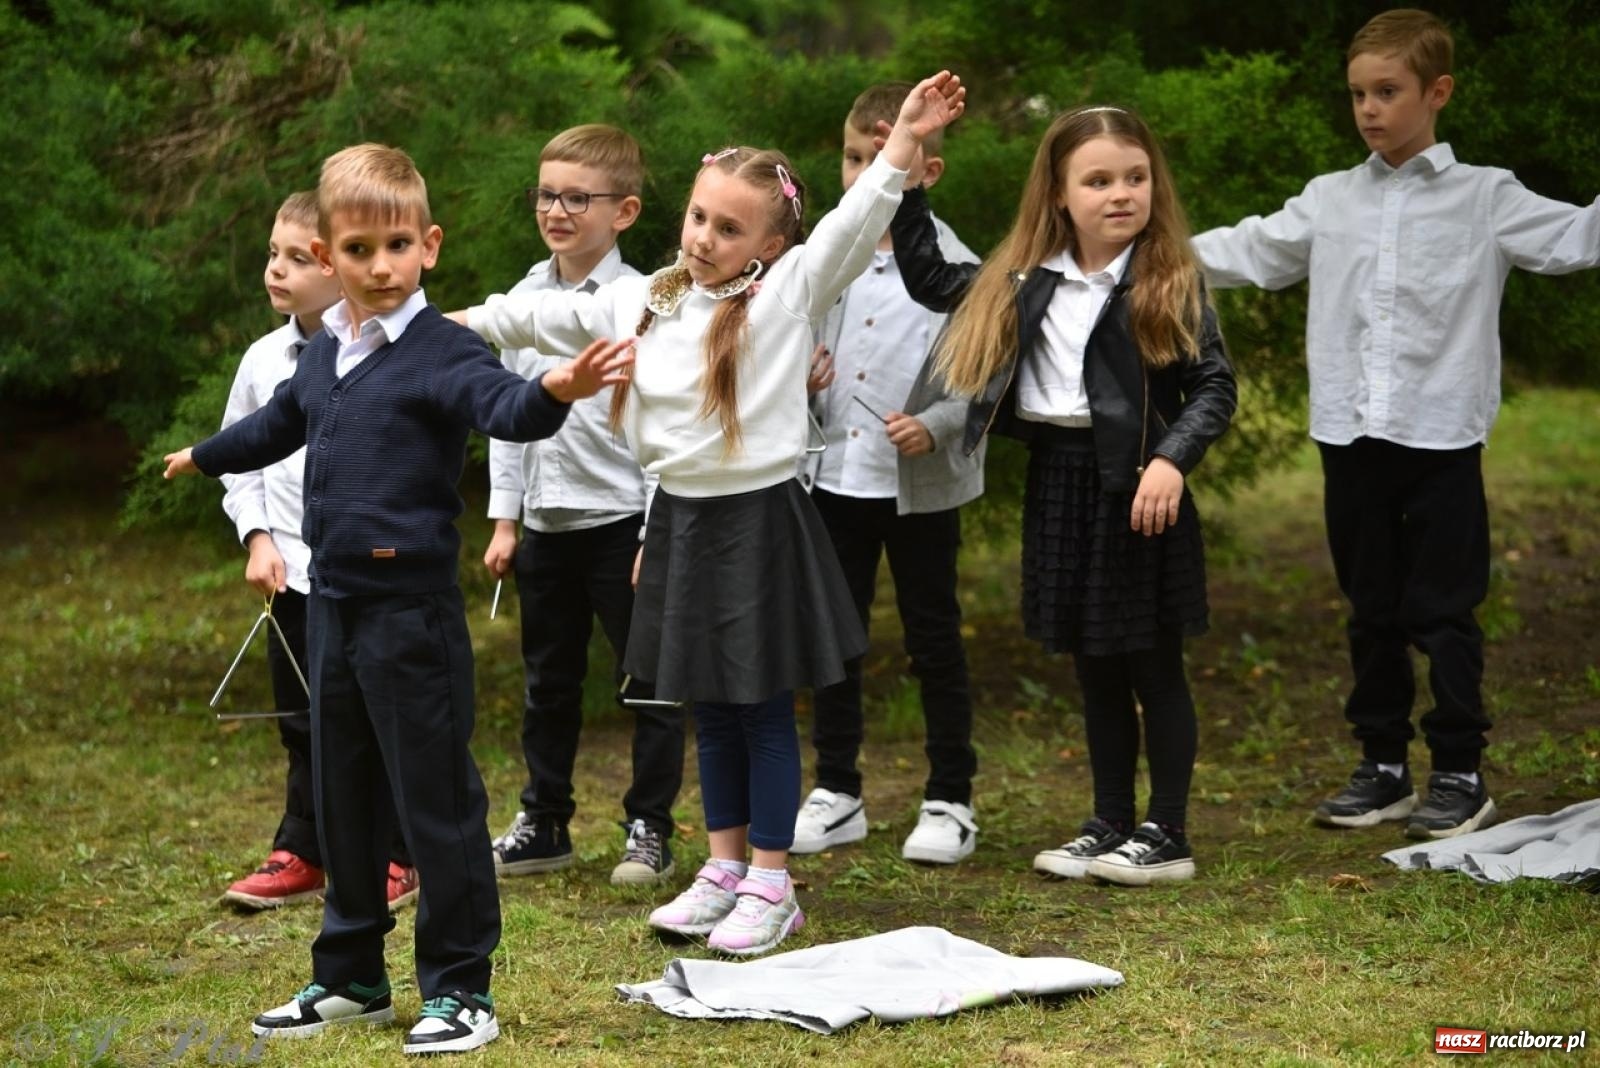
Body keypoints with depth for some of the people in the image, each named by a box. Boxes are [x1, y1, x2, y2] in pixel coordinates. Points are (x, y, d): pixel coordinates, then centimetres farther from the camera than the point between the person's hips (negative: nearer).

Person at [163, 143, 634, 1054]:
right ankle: (352, 976, 30)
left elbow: (503, 407, -32)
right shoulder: (324, 354, 10)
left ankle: (461, 988, 10)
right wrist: (205, 458, 49)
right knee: (344, 798, 17)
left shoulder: (442, 352, -12)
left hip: (413, 610, -8)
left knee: (437, 800, 0)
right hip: (334, 604, 8)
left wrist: (555, 391, -55)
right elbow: (280, 424, 31)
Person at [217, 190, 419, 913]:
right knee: (303, 718, 13)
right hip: (294, 572, 5)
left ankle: (395, 858, 16)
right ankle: (301, 854, 23)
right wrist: (258, 536, 4)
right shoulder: (264, 359, 6)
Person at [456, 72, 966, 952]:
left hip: (759, 520, -5)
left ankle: (770, 884, 10)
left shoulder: (789, 293, -8)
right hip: (680, 519, 6)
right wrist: (463, 323, 19)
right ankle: (724, 869, 25)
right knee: (709, 709, 14)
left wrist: (902, 143, -30)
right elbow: (546, 317, 17)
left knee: (764, 708, 2)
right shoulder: (643, 302, 7)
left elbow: (853, 227, -19)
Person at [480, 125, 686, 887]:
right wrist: (504, 518, 7)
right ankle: (543, 824, 26)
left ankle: (649, 829, 14)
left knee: (649, 680, 3)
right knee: (549, 682, 15)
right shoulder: (526, 298, 6)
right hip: (546, 523, 6)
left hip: (621, 520, -6)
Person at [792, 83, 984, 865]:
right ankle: (836, 792, 23)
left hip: (921, 486, -4)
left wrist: (935, 425, -25)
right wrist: (801, 376, -5)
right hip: (836, 475, 5)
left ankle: (950, 800, 17)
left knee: (933, 642, 7)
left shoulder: (954, 268, -9)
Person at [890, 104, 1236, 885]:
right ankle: (1109, 828, 24)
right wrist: (908, 189, 9)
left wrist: (1172, 458, -24)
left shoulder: (1169, 285, -7)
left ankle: (1166, 836, 12)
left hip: (1133, 487, -5)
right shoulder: (1025, 281, 6)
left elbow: (1215, 384, -10)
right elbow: (928, 280, 16)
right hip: (1057, 483, 5)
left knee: (1153, 667, 4)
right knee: (1094, 672, 14)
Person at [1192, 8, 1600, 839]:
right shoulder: (1329, 201, 10)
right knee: (1371, 612, 12)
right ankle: (1383, 764, 21)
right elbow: (1251, 253, 15)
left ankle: (1460, 771, 10)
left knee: (1443, 611, 1)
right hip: (1350, 437, 4)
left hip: (1440, 437, -4)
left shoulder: (1484, 198, 0)